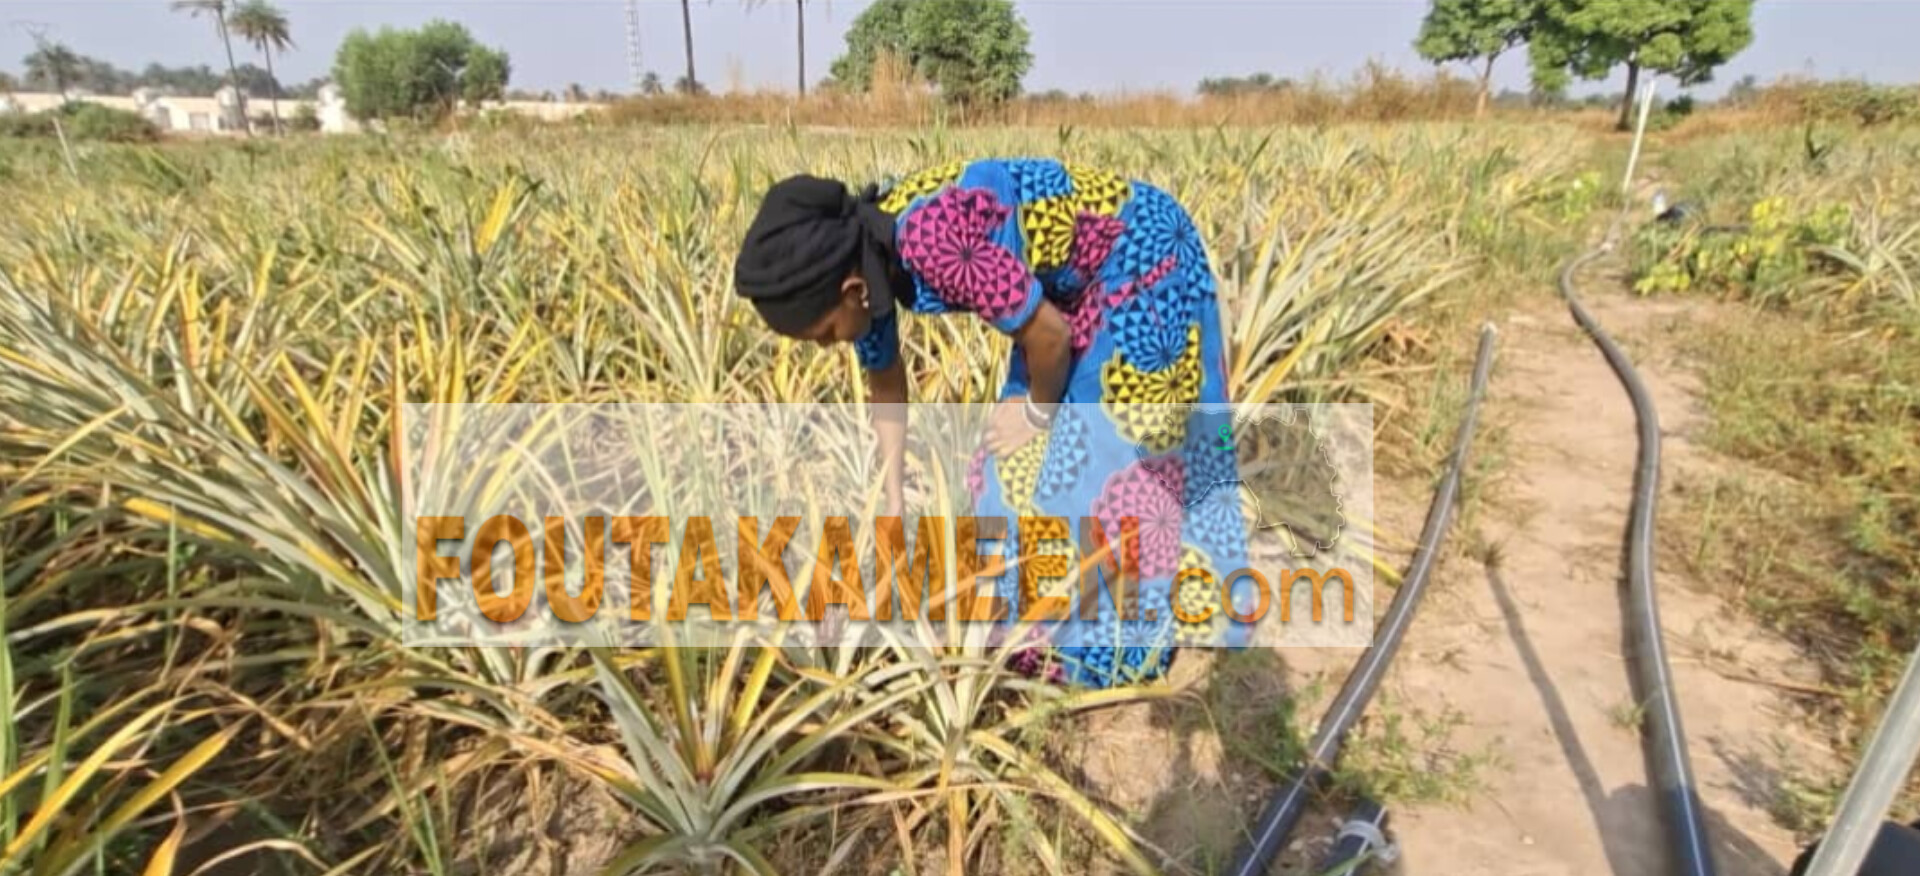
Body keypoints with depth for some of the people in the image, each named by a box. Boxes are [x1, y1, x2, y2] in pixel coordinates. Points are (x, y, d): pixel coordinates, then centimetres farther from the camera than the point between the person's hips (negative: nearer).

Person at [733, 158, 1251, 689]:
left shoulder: (932, 243, -37)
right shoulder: (862, 253, -10)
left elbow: (1050, 337, -25)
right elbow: (885, 387, 4)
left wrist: (1038, 413, -6)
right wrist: (893, 506, 7)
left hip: (1140, 263, -8)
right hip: (1076, 282, 8)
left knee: (1112, 449, -4)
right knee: (1033, 454, 10)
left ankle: (1136, 627, 17)